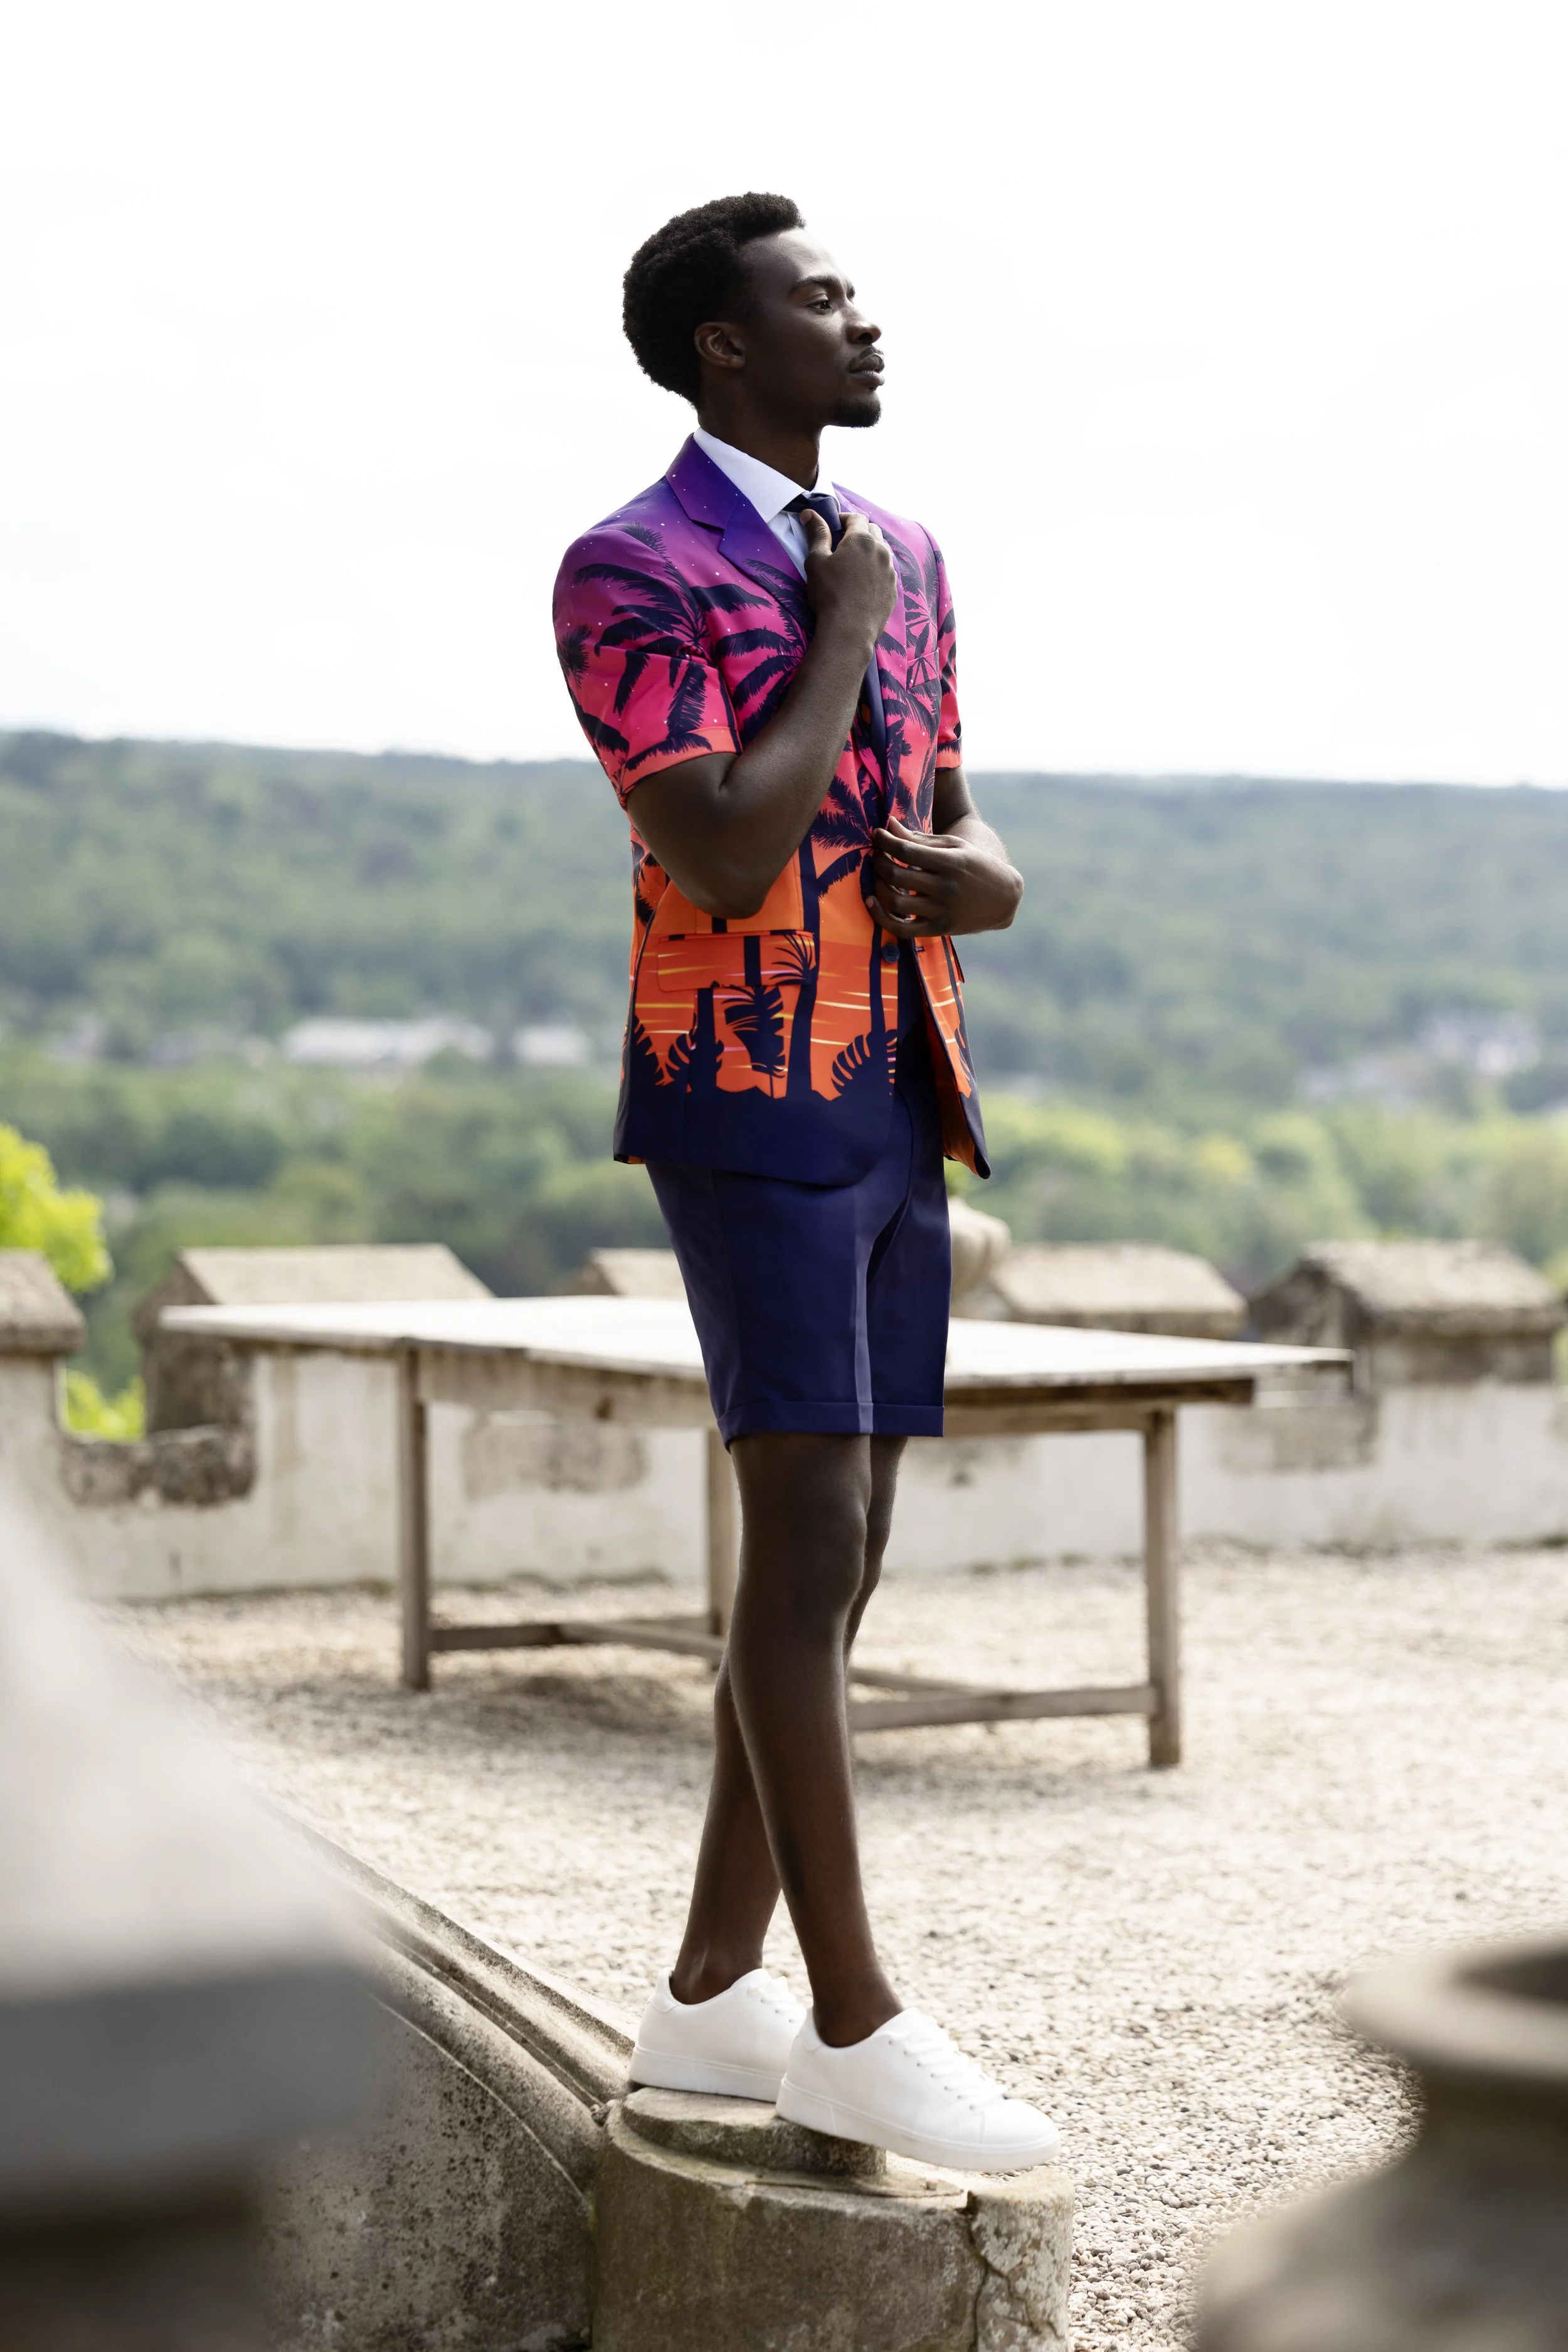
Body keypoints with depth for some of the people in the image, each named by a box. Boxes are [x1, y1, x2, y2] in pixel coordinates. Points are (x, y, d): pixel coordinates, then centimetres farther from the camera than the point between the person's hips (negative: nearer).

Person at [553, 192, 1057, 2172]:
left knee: (832, 1559, 7)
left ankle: (711, 1997, 14)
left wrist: (974, 883, -6)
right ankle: (855, 2028, -7)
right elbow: (727, 863, -20)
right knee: (807, 1539, -12)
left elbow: (964, 852, 19)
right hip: (750, 1105, -8)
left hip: (899, 1106, 8)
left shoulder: (899, 556, 15)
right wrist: (839, 635, -10)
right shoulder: (630, 573, -9)